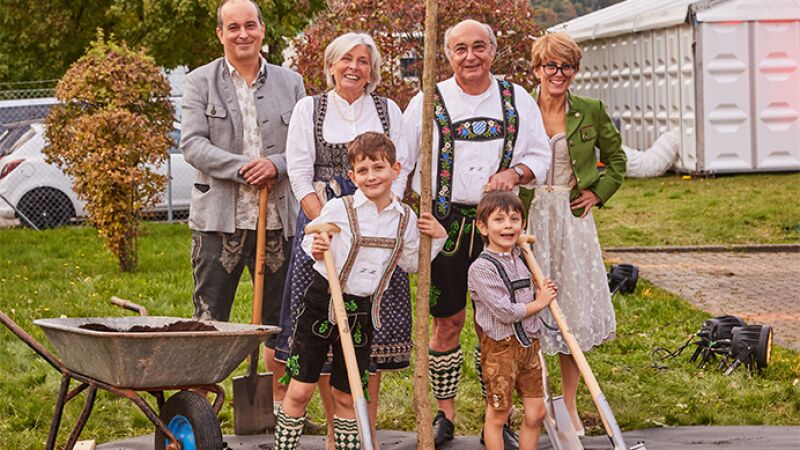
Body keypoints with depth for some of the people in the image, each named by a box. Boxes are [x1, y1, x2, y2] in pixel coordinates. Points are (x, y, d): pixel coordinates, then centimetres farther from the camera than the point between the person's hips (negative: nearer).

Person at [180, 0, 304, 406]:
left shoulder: (290, 83, 11)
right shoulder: (200, 82, 3)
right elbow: (191, 144, -7)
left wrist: (276, 165, -13)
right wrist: (241, 168, -18)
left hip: (278, 217, 3)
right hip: (219, 218, -3)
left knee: (281, 319, 10)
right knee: (209, 320, -2)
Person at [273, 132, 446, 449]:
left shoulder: (405, 218, 2)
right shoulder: (338, 209, -9)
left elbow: (411, 264, 16)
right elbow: (310, 243, 2)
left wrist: (436, 238, 3)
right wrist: (316, 251, -19)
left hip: (362, 313, 3)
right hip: (322, 302, -2)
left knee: (346, 396, 11)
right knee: (300, 390, -2)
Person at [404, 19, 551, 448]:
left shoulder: (517, 99, 7)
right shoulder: (427, 103, 2)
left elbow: (540, 155, 11)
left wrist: (515, 173, -10)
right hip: (445, 223, -1)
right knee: (447, 322, 4)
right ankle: (444, 414, 17)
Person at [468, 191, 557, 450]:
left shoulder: (519, 257, 10)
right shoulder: (482, 267, -17)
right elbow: (504, 311, -22)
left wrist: (544, 293, 7)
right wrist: (539, 302, -9)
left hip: (528, 343, 7)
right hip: (500, 347, -7)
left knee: (536, 413, 10)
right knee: (497, 416, 3)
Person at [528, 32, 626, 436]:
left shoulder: (591, 112, 3)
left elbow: (615, 156, 19)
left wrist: (599, 192, 6)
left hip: (572, 220, 2)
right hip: (529, 220, -2)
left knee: (575, 311, 5)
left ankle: (569, 406, 16)